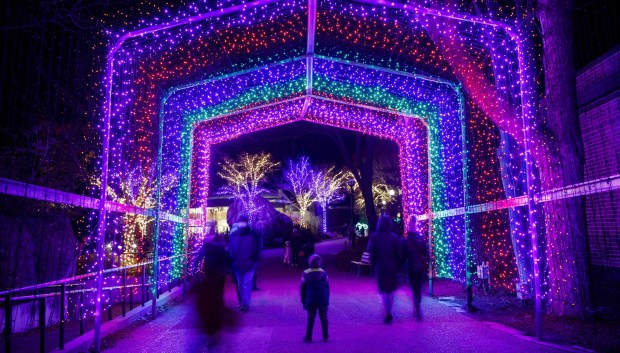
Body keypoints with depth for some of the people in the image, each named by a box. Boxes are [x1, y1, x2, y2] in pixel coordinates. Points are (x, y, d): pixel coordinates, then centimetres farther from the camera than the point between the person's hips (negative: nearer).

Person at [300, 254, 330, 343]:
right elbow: (327, 287, 3)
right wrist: (327, 299, 13)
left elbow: (303, 288, -2)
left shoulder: (305, 274, -6)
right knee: (324, 318, 12)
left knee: (311, 319, 8)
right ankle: (325, 336, 19)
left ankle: (308, 337, 12)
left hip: (311, 300, -1)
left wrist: (303, 301, 6)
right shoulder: (323, 273, -2)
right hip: (323, 301, 1)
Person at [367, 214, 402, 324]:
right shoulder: (394, 237, -3)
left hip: (380, 268, -2)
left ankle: (388, 314, -4)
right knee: (391, 290, 18)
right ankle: (388, 312, 25)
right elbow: (398, 254, -1)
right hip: (392, 268, 2)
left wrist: (372, 266, 4)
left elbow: (370, 253, -7)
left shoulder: (374, 237, -7)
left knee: (384, 291, 4)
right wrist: (397, 267, 7)